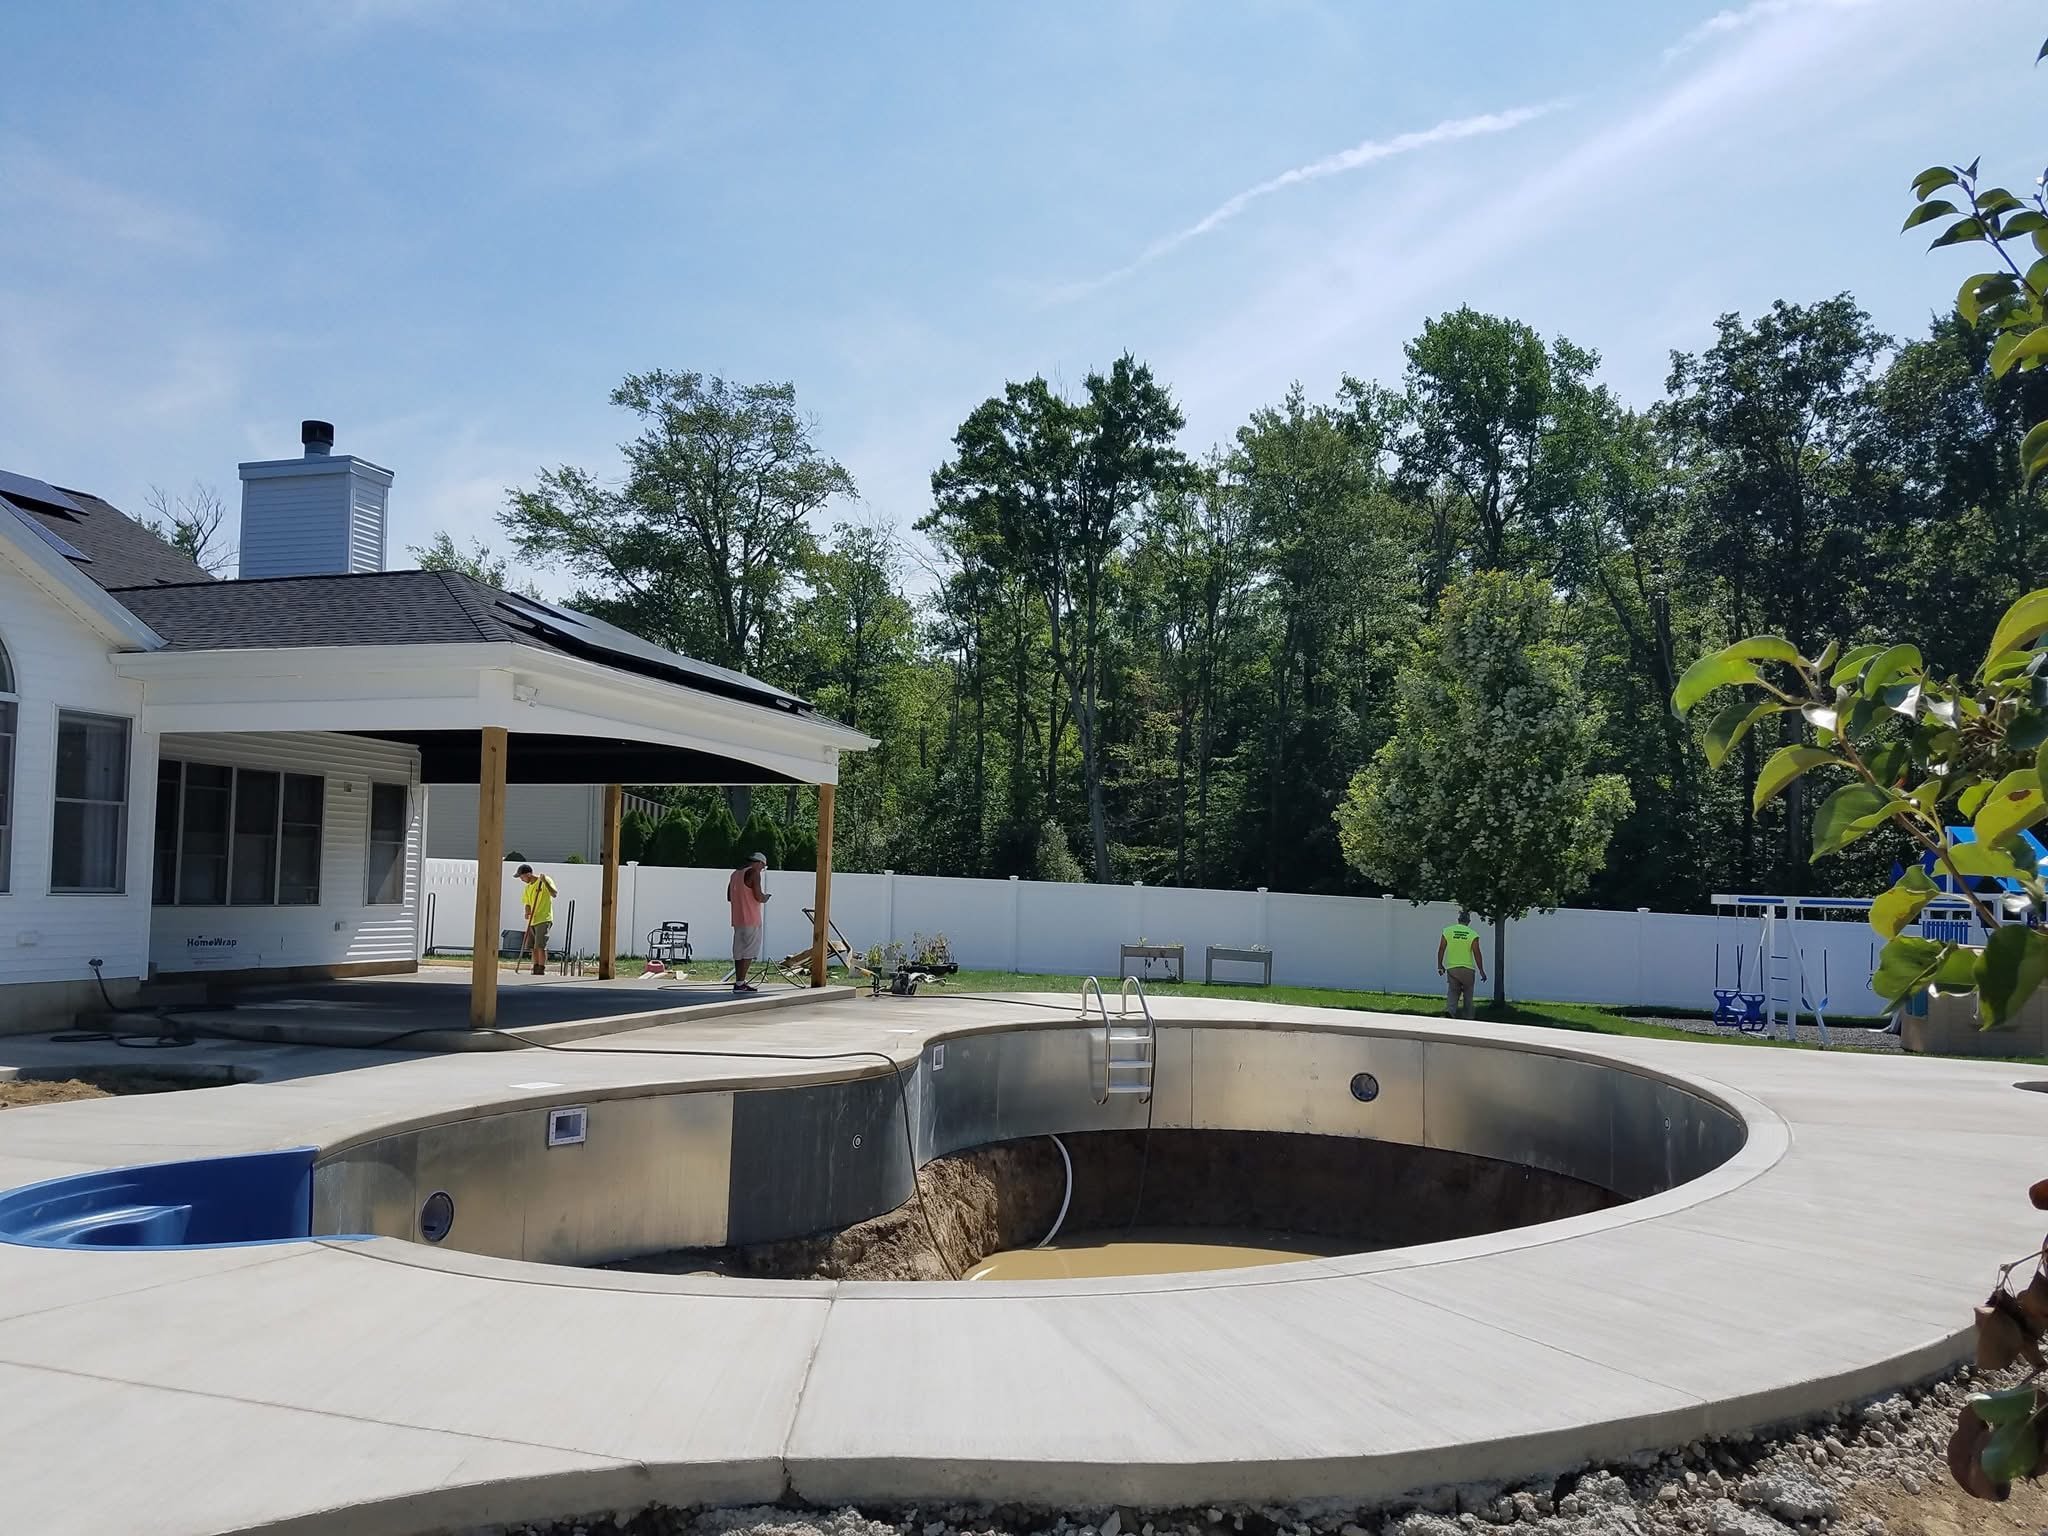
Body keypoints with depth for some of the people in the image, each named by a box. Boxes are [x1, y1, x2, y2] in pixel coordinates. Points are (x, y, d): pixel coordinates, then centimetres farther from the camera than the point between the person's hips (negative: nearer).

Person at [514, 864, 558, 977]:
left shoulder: (546, 880, -5)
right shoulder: (528, 888, 16)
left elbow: (554, 894, -17)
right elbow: (527, 903, 15)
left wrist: (545, 882, -28)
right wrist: (527, 912, -7)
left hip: (544, 919, -7)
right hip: (532, 920, 7)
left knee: (540, 946, -14)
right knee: (534, 947, 7)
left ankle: (541, 970, -12)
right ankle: (535, 970, 14)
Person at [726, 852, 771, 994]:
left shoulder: (735, 873, 17)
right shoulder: (754, 873, -9)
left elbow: (729, 897, 21)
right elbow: (759, 896, -16)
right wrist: (765, 897, 4)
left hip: (737, 919, 8)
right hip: (751, 919, -8)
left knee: (739, 951, 9)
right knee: (749, 951, -6)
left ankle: (738, 982, 9)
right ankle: (740, 983, -10)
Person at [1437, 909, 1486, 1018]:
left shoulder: (1447, 931, 1)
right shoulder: (1473, 934, -4)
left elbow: (1441, 949, 3)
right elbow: (1477, 954, -5)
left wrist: (1440, 965, 14)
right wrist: (1481, 971, 2)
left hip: (1451, 968, 1)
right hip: (1468, 968, -1)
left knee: (1452, 992, 2)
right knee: (1468, 994, 11)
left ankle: (1449, 1010, -23)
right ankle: (1467, 1017, 15)